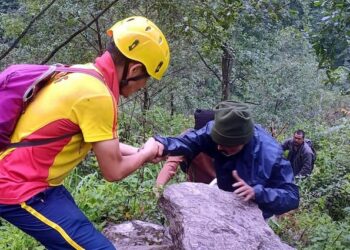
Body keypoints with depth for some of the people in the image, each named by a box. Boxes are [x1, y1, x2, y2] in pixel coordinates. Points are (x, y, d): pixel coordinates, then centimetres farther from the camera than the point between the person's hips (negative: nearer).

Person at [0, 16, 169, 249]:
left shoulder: (84, 74, 4)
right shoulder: (97, 94, -24)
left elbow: (99, 141, 17)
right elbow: (113, 171, -16)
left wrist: (140, 152, 13)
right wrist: (147, 153, 1)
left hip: (21, 178, 10)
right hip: (21, 190, -10)